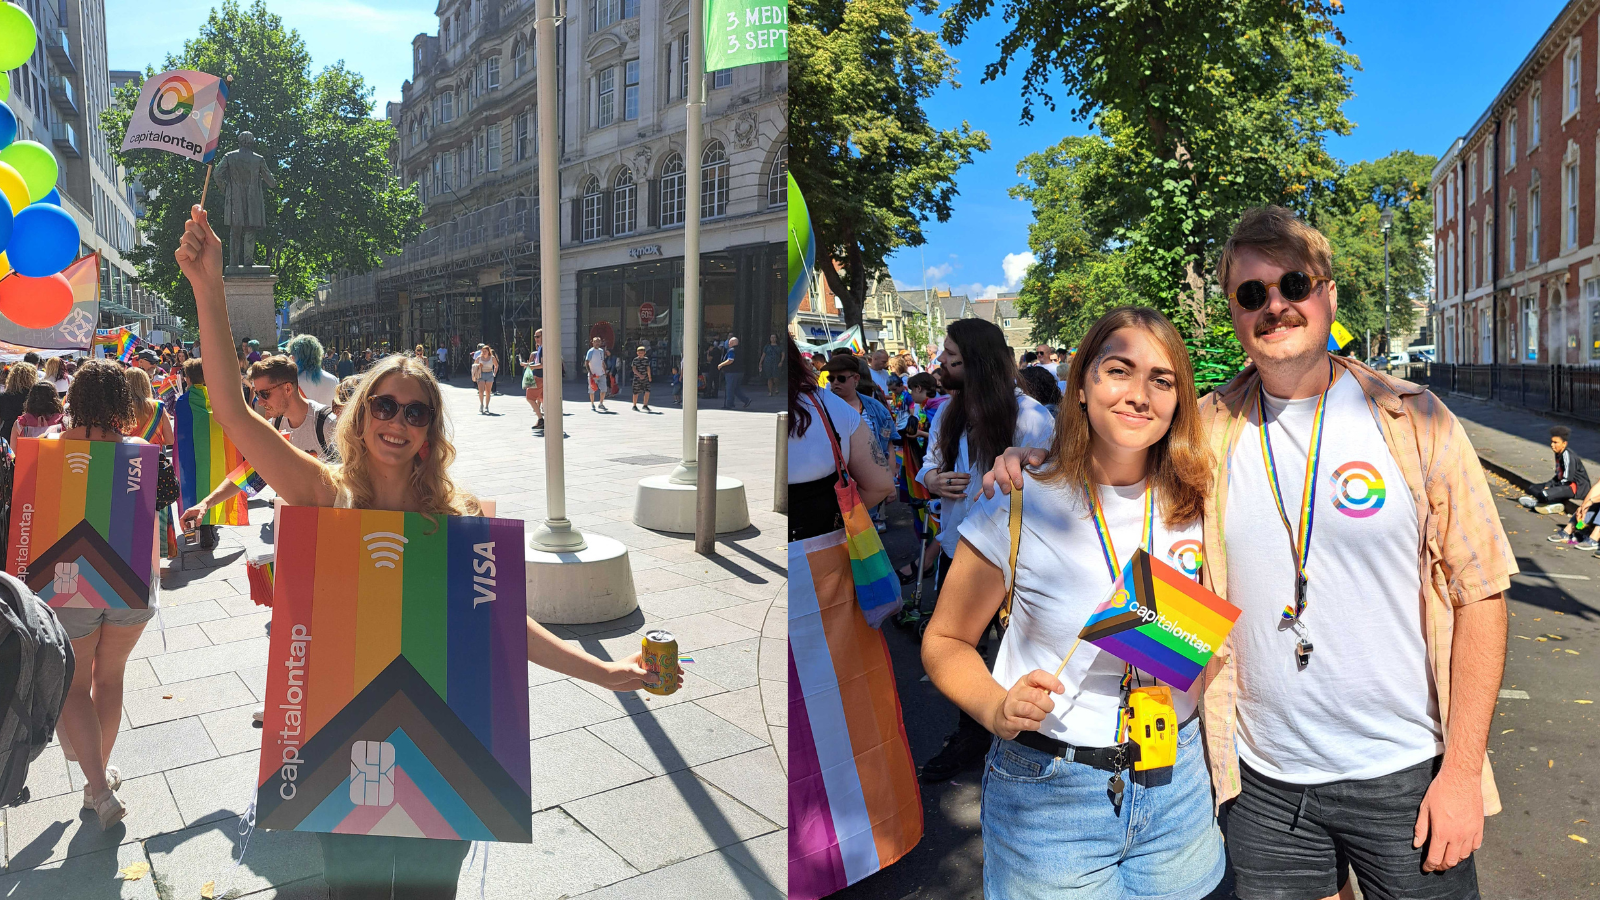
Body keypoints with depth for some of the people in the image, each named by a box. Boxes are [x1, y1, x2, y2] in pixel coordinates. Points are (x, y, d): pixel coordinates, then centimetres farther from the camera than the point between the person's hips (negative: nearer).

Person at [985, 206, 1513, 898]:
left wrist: (1462, 771, -7)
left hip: (1405, 773, -1)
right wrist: (1031, 464, -10)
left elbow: (1478, 590, -5)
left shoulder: (1413, 420, -6)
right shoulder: (1208, 431, -3)